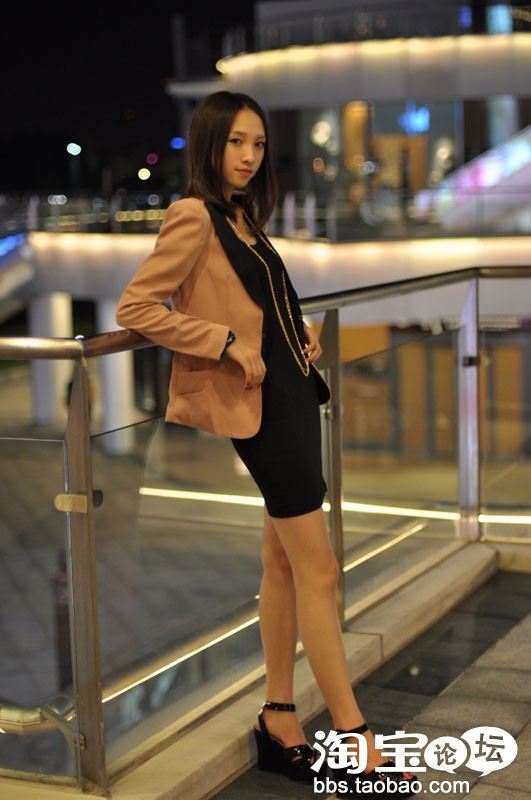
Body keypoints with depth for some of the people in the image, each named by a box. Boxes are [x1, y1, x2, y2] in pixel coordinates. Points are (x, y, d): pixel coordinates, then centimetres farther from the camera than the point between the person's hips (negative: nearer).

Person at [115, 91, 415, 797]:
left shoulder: (244, 218, 16)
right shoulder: (194, 217, -11)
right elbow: (135, 308, -15)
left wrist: (302, 330, 10)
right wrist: (229, 342, -18)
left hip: (294, 393, 9)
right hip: (260, 407, -9)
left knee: (283, 559, 11)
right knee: (318, 568, -8)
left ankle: (280, 722, 20)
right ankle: (356, 739, -1)